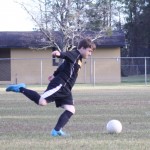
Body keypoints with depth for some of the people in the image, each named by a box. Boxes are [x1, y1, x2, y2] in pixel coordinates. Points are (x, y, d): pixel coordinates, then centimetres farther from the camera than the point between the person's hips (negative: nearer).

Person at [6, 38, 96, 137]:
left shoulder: (78, 59, 23)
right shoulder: (75, 54, -7)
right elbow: (66, 54, -30)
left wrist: (55, 75, 49)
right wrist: (59, 54, -53)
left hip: (65, 89, 10)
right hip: (59, 85, -10)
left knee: (71, 110, -2)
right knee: (42, 101, -24)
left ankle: (57, 131, -5)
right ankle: (21, 89, -7)